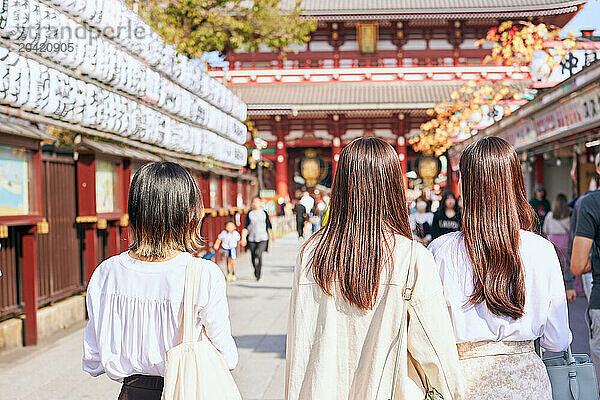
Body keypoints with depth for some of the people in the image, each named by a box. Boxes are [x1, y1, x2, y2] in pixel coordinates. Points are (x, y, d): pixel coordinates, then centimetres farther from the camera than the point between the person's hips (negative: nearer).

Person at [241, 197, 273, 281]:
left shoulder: (264, 213, 3)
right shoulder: (249, 214, 4)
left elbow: (269, 225, 15)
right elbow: (246, 227, 3)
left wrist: (272, 235, 23)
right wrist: (243, 237, -8)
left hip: (262, 238, -2)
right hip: (252, 239, 2)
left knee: (258, 253, -22)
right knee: (253, 257, 6)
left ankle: (259, 274, -14)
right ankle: (256, 270, 32)